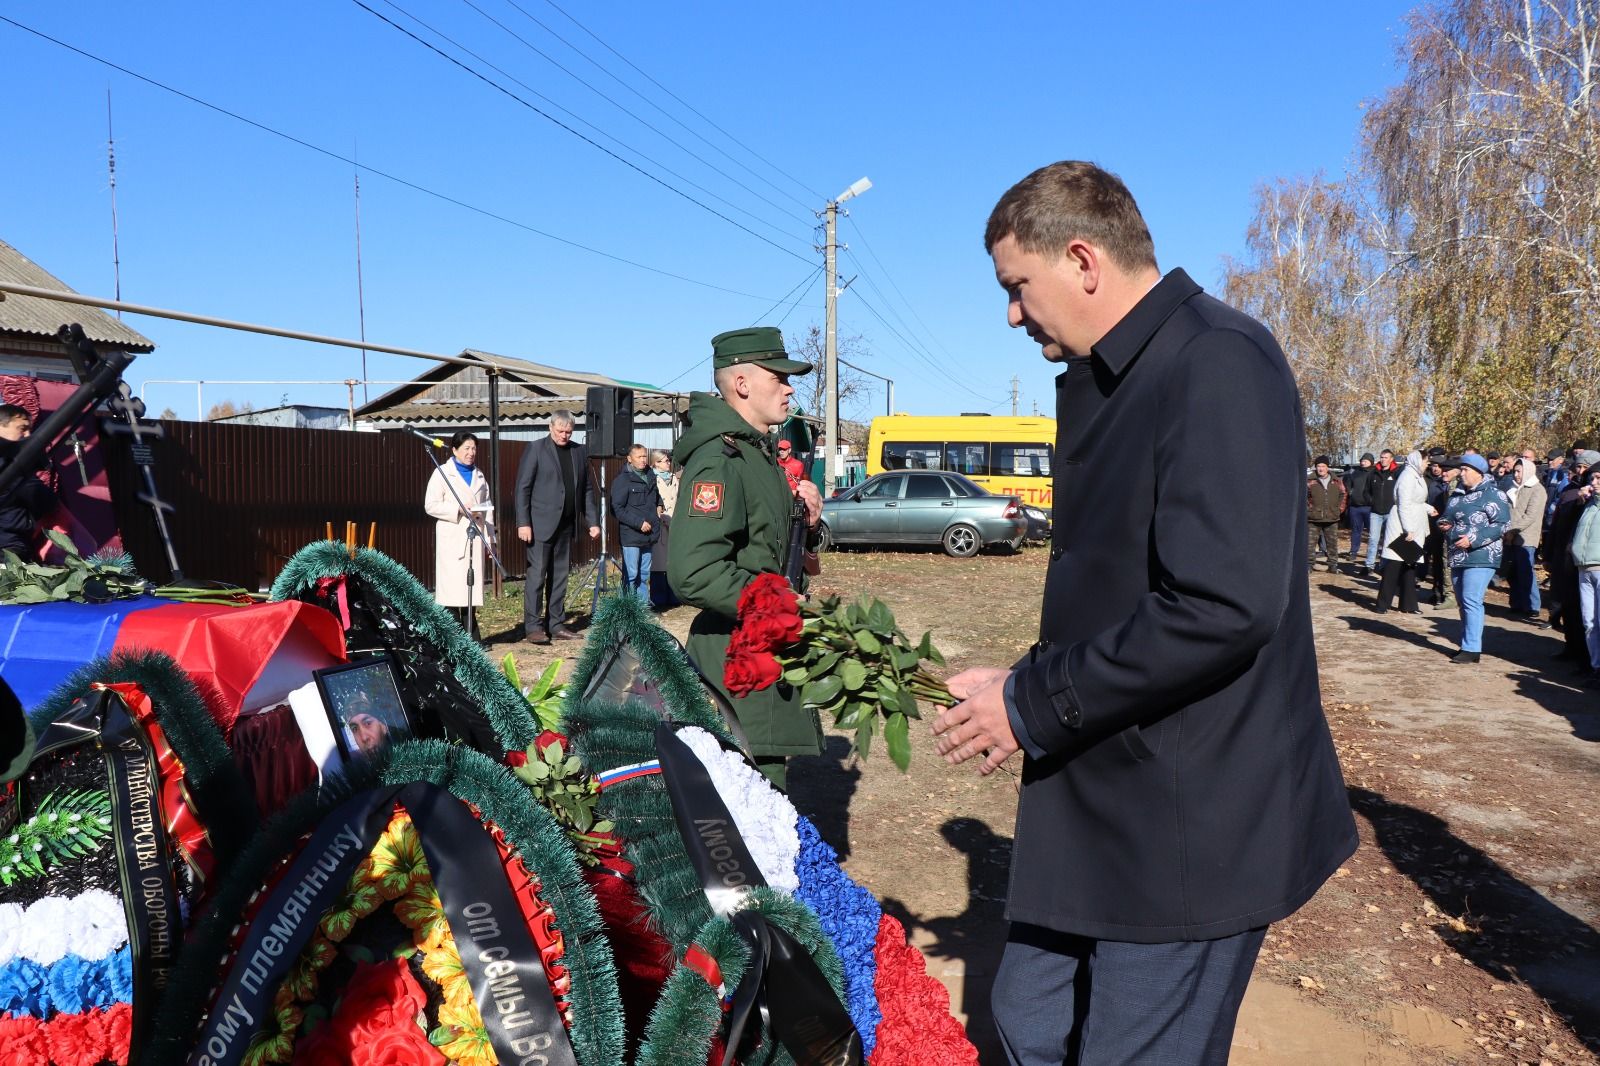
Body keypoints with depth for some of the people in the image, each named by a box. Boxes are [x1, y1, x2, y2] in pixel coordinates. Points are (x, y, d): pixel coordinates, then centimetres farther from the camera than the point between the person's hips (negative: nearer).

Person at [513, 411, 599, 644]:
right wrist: (523, 523, -14)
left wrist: (593, 521, 8)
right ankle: (533, 627, -3)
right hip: (541, 524, -5)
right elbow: (522, 488, -7)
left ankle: (555, 624, 13)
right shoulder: (536, 449, -3)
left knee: (560, 575, 8)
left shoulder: (579, 452, 12)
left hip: (566, 525, 5)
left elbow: (586, 490, 15)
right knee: (537, 574, -6)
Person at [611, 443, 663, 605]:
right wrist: (639, 523, -16)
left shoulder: (651, 477, 15)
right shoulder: (622, 480, -6)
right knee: (631, 576, -6)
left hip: (649, 536, 7)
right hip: (631, 536, -6)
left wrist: (659, 506, 14)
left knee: (644, 575, 12)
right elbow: (617, 509, -12)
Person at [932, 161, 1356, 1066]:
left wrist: (1033, 704, -19)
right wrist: (1029, 691, 5)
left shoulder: (1219, 366, -19)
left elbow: (1225, 608, -28)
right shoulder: (1101, 380, 12)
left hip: (1186, 825, -9)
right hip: (1101, 804, 9)